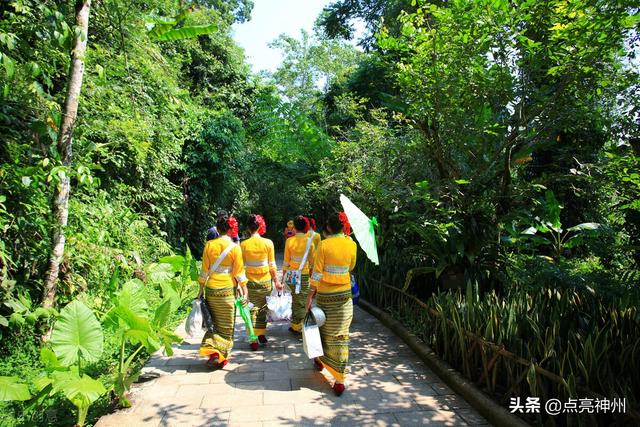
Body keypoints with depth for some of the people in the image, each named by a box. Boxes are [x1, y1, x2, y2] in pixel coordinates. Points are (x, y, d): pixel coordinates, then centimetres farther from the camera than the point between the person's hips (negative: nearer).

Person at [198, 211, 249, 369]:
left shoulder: (209, 245, -3)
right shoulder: (235, 247, -9)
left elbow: (204, 270, 2)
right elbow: (239, 272, -7)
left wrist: (201, 289, 11)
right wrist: (245, 291, 1)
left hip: (211, 289, 2)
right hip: (227, 290, -2)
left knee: (214, 323, 17)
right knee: (226, 326, 10)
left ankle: (212, 351, 6)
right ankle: (221, 357, 15)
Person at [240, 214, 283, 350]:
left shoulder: (244, 244, -8)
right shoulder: (268, 243, -8)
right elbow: (272, 265, -3)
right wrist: (276, 280, 8)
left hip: (250, 281, 0)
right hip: (265, 281, 1)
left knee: (252, 309, 7)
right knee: (263, 308, 17)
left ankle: (254, 340, 8)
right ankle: (261, 335, 27)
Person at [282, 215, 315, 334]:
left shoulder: (289, 241, -5)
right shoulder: (309, 241, -7)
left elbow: (286, 261, 0)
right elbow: (312, 261, 1)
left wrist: (283, 276, 9)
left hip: (291, 274, 2)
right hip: (304, 274, -2)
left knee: (295, 299, 14)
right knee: (301, 301, 6)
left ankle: (295, 324, 19)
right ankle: (297, 326, 11)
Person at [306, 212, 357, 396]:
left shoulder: (324, 245, -13)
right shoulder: (351, 244, -4)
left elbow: (317, 273, -12)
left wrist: (309, 297, -6)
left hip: (325, 294, -2)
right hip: (344, 294, 2)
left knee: (323, 329, 20)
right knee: (341, 335, 6)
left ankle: (320, 360, 44)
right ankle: (339, 380, 8)